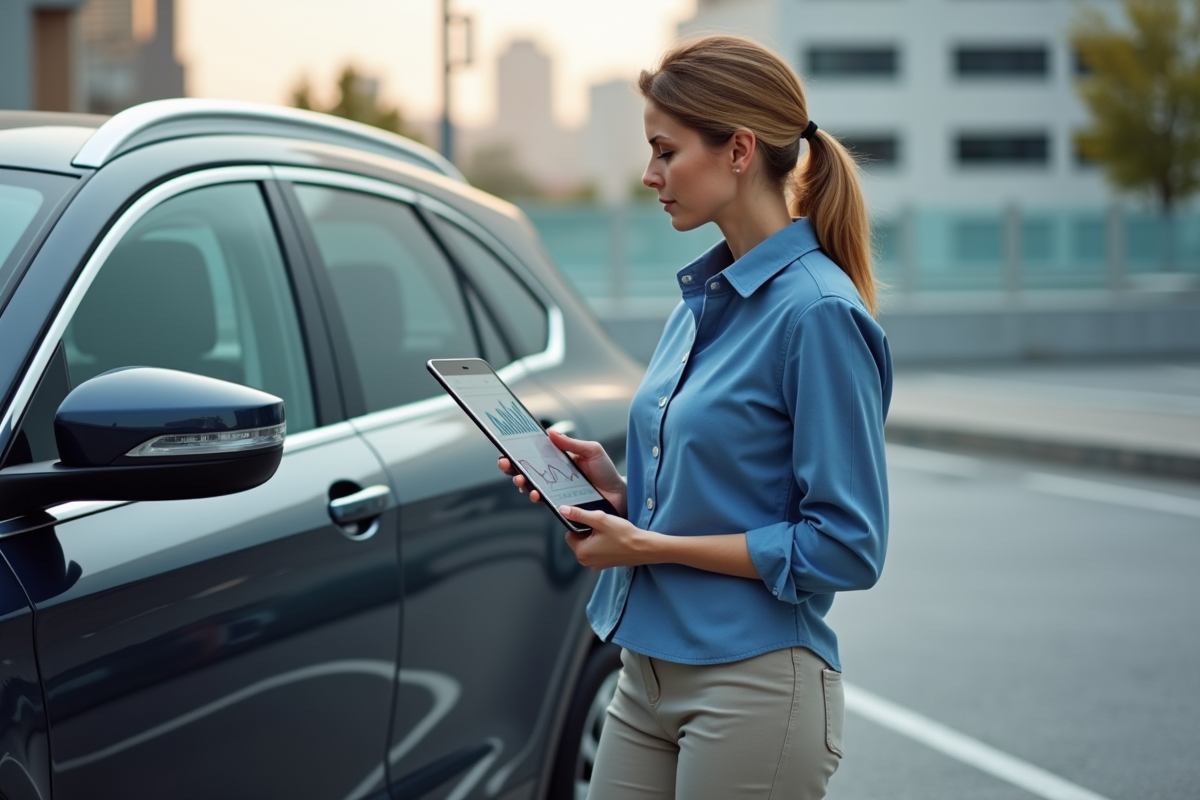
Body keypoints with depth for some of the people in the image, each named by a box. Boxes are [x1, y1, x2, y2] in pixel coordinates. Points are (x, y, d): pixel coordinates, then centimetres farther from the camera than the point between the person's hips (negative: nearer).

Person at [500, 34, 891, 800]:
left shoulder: (818, 313, -16)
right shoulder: (703, 297, 11)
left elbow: (846, 547, -18)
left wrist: (650, 546, -16)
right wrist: (614, 483, 1)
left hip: (754, 687, -8)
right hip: (651, 674, 8)